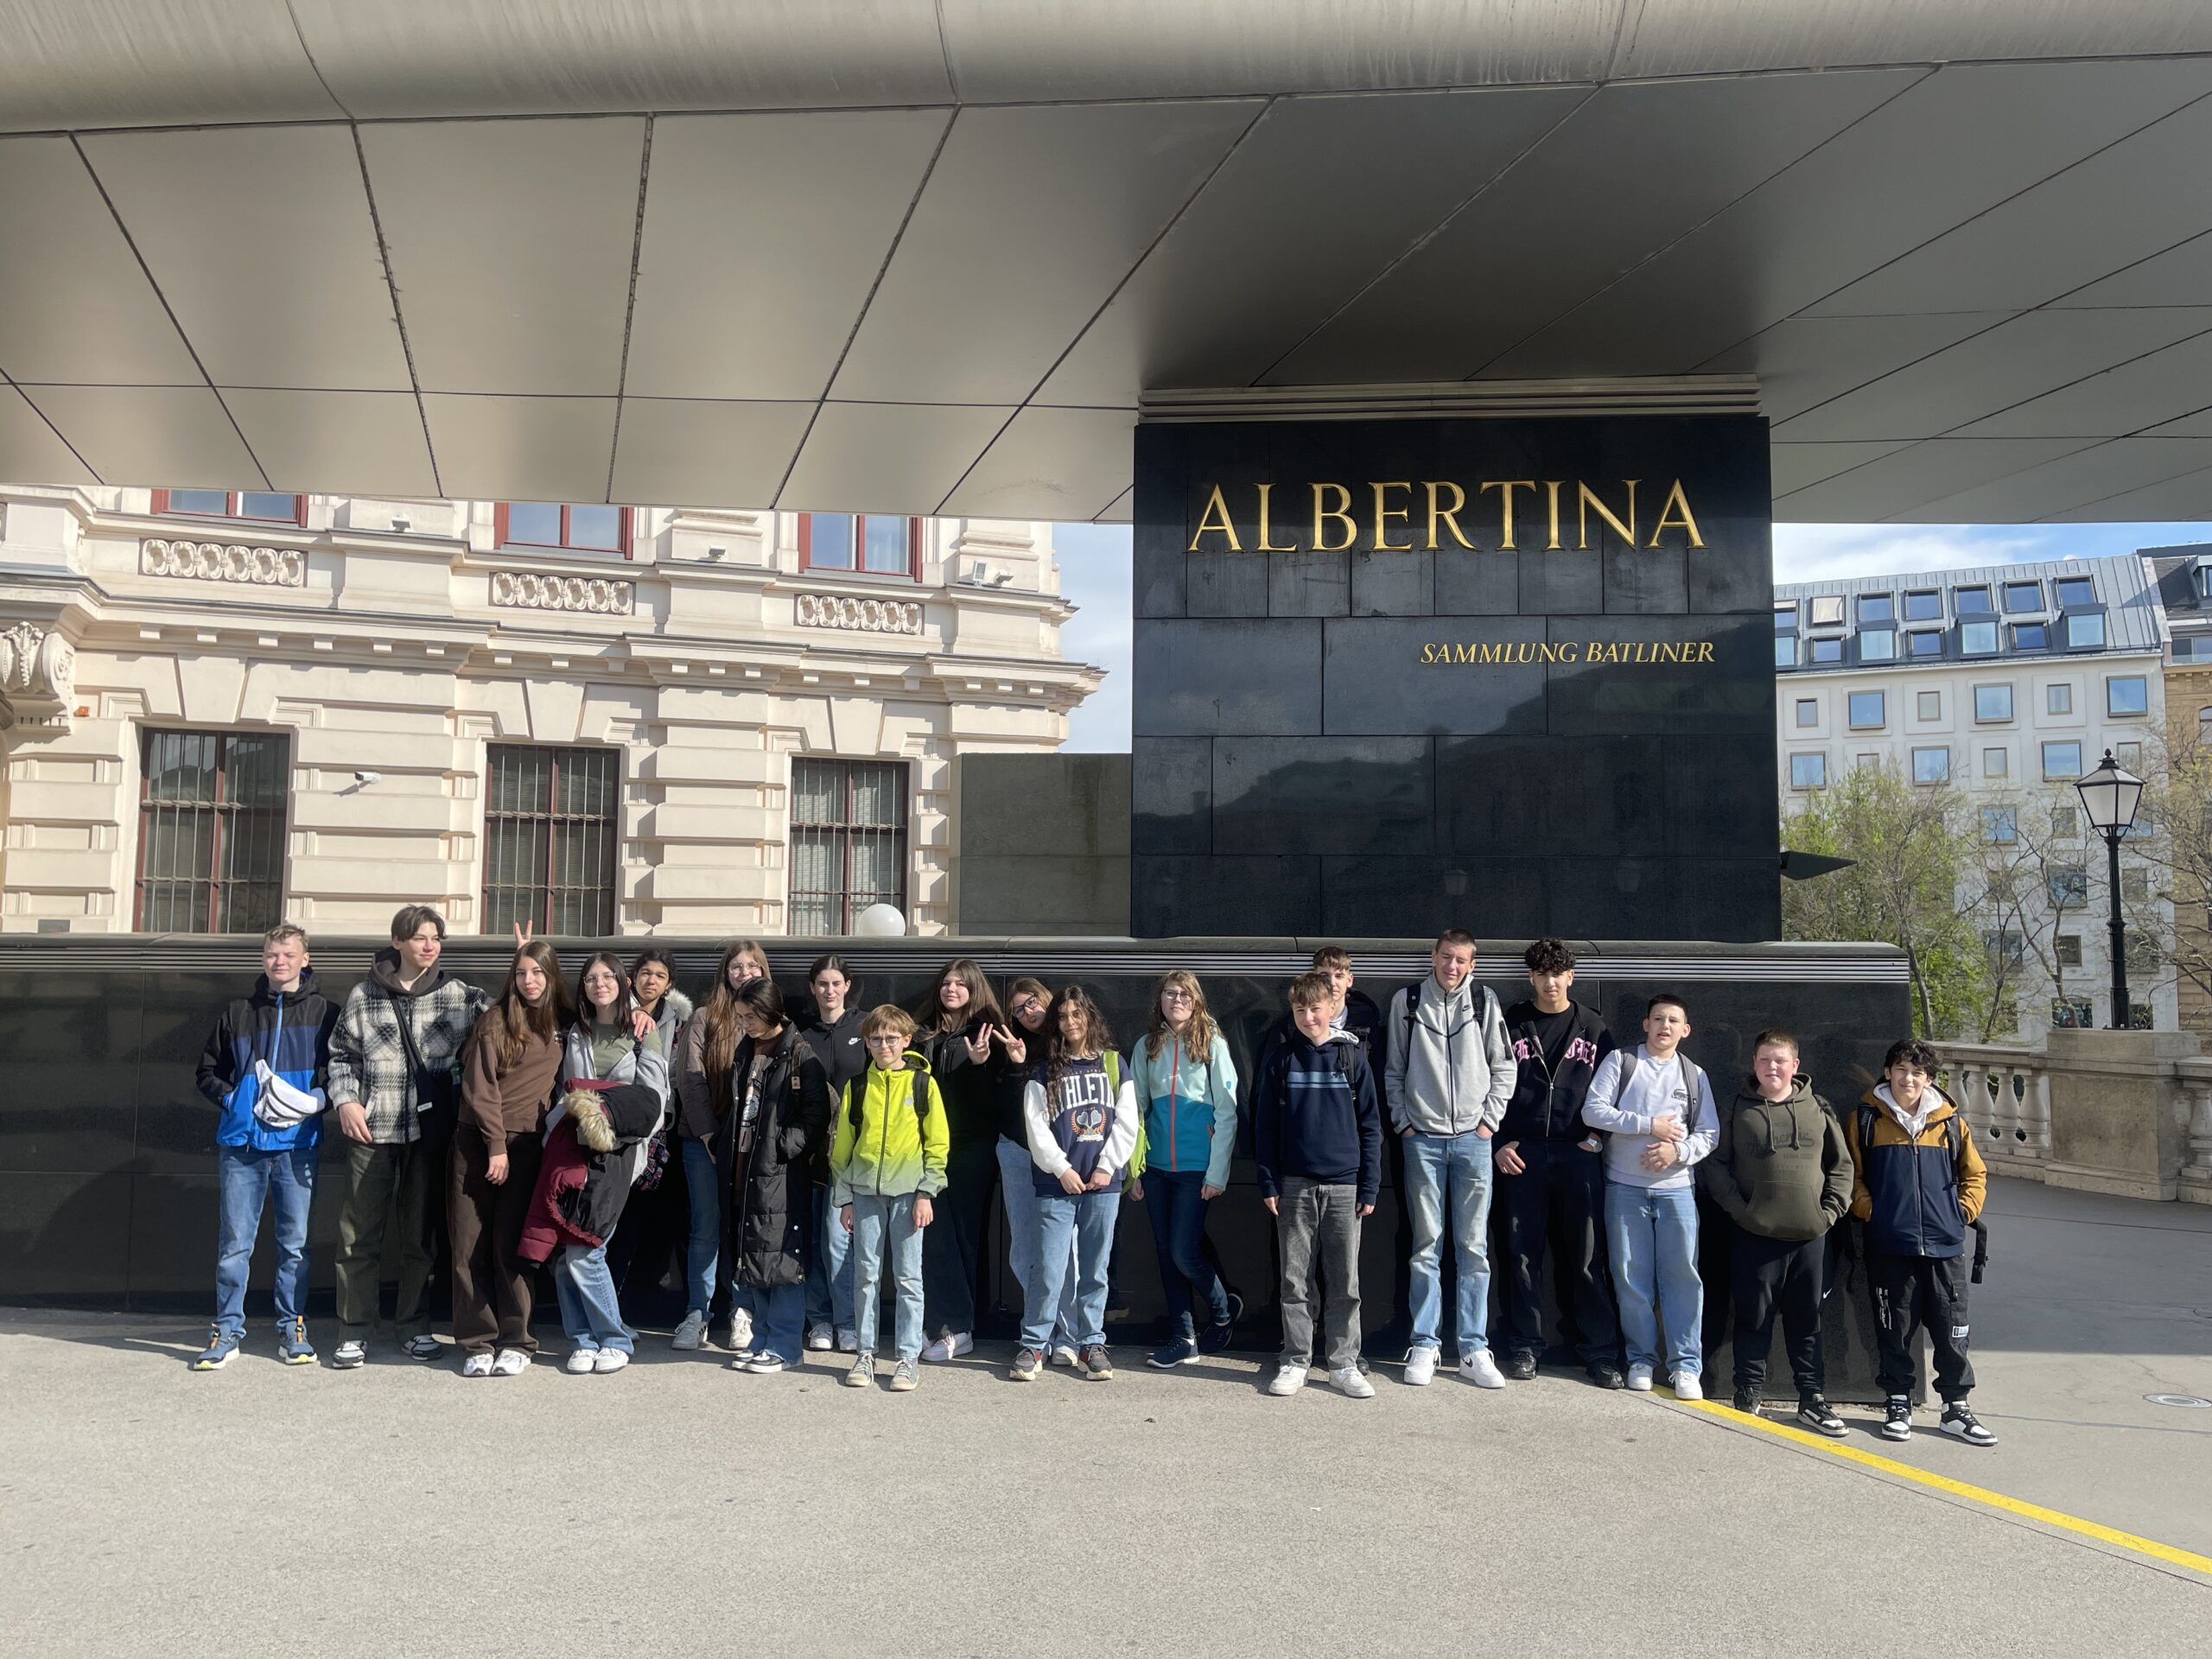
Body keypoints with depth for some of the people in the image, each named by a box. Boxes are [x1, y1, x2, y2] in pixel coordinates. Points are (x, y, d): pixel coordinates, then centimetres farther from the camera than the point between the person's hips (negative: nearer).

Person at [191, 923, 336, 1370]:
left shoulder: (322, 1013, 6)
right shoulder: (237, 1012, 11)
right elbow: (208, 1071, 17)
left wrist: (319, 1098, -10)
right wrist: (232, 1098, 0)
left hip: (297, 1143, -1)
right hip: (241, 1142, 1)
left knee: (295, 1243, 5)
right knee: (234, 1242, 2)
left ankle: (292, 1327, 15)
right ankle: (228, 1330, 11)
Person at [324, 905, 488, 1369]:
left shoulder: (460, 996, 5)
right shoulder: (364, 996, 4)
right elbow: (342, 1054, 9)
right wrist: (346, 1100, -5)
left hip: (429, 1128, 1)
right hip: (370, 1129, -1)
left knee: (420, 1234, 10)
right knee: (359, 1235, 2)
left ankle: (413, 1327, 21)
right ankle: (354, 1333, 11)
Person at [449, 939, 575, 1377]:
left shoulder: (564, 1023, 9)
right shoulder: (497, 1021, 1)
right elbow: (480, 1087, -4)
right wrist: (496, 1144, -9)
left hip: (526, 1146, 1)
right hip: (477, 1141, -1)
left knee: (511, 1246, -1)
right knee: (470, 1247, -1)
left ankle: (517, 1344, 7)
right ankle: (477, 1345, 6)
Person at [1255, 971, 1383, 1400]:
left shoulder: (1353, 1059, 3)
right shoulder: (1281, 1061, 5)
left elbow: (1370, 1126, 5)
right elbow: (1264, 1126, 6)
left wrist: (1369, 1187, 0)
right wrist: (1268, 1183, -1)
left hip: (1344, 1186, 0)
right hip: (1294, 1186, 0)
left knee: (1344, 1283, 4)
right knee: (1294, 1280, 4)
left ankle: (1344, 1365, 13)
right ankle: (1295, 1363, 13)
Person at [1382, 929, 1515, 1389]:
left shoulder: (1484, 1001, 4)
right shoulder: (1407, 1002, 4)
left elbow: (1504, 1066, 8)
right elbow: (1393, 1069, 8)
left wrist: (1490, 1119, 1)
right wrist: (1402, 1122, 1)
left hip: (1472, 1139, 0)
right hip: (1423, 1139, 0)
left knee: (1474, 1247, 3)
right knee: (1427, 1246, 3)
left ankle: (1474, 1349, 8)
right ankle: (1425, 1345, 9)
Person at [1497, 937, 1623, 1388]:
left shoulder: (1593, 1029, 10)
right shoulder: (1511, 1025, 7)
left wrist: (1597, 1138, 0)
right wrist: (1498, 1144, -1)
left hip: (1579, 1154, 0)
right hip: (1522, 1155, 0)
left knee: (1586, 1255, 1)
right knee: (1523, 1253, 2)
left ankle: (1599, 1351, 7)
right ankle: (1524, 1347, 10)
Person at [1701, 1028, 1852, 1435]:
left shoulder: (1817, 1109, 8)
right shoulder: (1737, 1110, 3)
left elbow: (1841, 1165, 12)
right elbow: (1714, 1164, 2)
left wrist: (1831, 1210, 2)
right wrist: (1739, 1210, -8)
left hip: (1810, 1235, 2)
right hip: (1756, 1234, -2)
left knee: (1807, 1320, 9)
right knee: (1754, 1318, 3)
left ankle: (1812, 1398, 17)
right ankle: (1748, 1397, 12)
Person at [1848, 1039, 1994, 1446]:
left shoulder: (1950, 1120, 7)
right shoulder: (1866, 1119, 2)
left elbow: (1975, 1174, 15)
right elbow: (1851, 1174, 6)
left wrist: (1964, 1213, 3)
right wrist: (1869, 1210, -5)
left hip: (1945, 1244, 1)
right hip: (1889, 1244, -1)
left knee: (1951, 1330, 5)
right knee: (1895, 1329, 6)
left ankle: (1956, 1408, 17)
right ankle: (1898, 1405, 17)